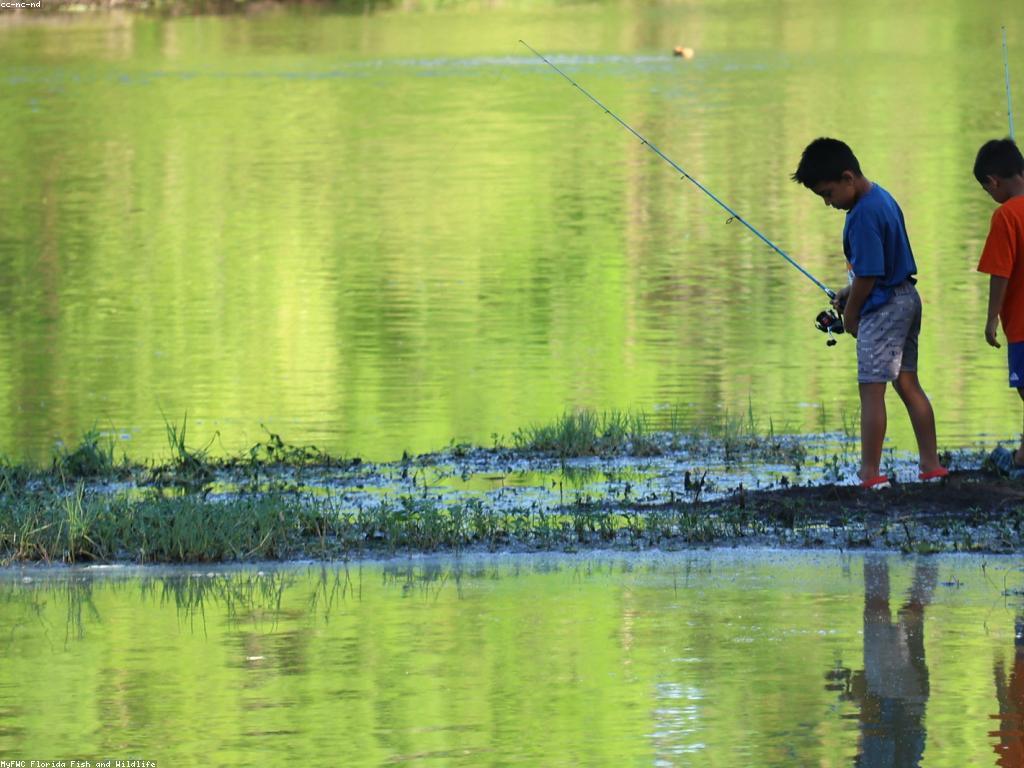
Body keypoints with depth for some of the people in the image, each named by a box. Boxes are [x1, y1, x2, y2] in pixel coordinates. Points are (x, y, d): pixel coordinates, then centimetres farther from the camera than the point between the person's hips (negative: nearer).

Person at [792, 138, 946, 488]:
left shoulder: (864, 213, -21)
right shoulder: (881, 198, 10)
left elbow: (868, 275, -21)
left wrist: (850, 314, -6)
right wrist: (850, 292, 14)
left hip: (883, 308, -10)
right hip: (906, 300, 10)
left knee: (872, 390, -6)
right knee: (907, 383, 14)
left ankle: (871, 474, -4)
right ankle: (931, 465, 15)